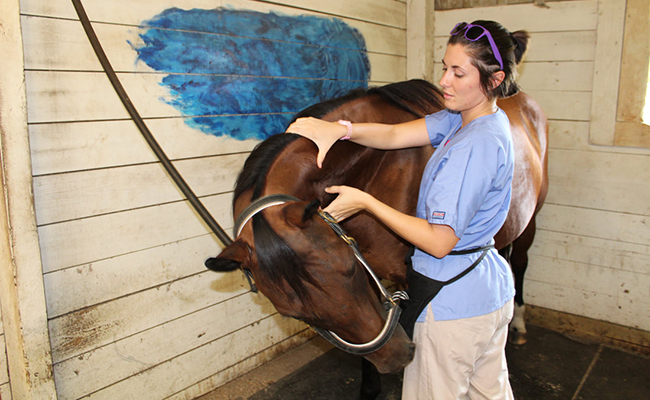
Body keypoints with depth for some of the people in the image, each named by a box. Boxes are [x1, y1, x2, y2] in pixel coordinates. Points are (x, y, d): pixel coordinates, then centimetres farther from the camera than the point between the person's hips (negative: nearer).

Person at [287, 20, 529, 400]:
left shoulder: (477, 145, -26)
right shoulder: (467, 119, 2)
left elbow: (439, 242, -26)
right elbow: (396, 135, -6)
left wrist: (365, 202, -23)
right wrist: (340, 128, -21)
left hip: (453, 301, -9)